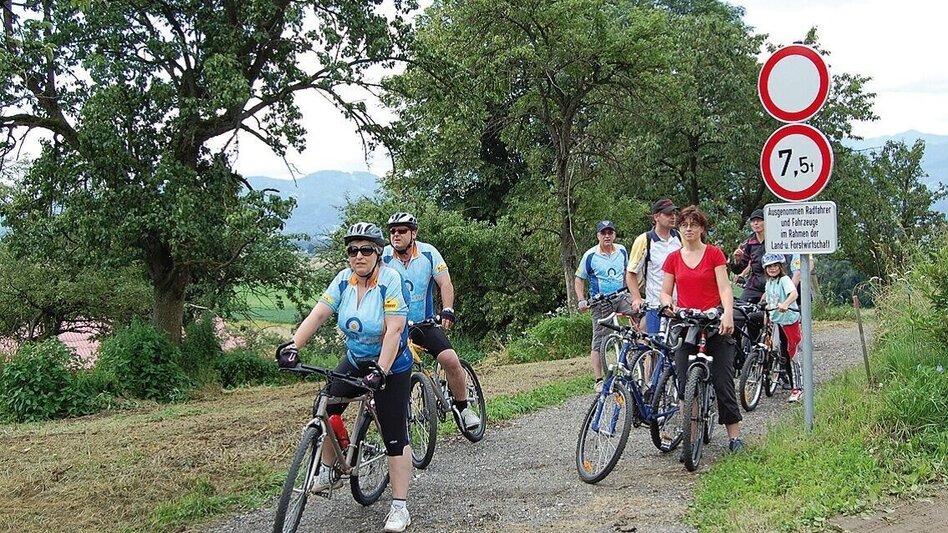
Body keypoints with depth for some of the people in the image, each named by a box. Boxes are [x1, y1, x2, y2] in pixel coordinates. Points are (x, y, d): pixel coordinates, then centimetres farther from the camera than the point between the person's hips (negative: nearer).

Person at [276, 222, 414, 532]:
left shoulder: (391, 280, -21)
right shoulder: (344, 280, -5)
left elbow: (394, 330, -26)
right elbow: (318, 314, -12)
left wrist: (380, 372, -33)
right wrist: (293, 345, -25)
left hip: (391, 367, -6)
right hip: (355, 361, 6)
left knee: (395, 437, -5)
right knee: (327, 408, -5)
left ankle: (400, 507, 1)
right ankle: (329, 470, 17)